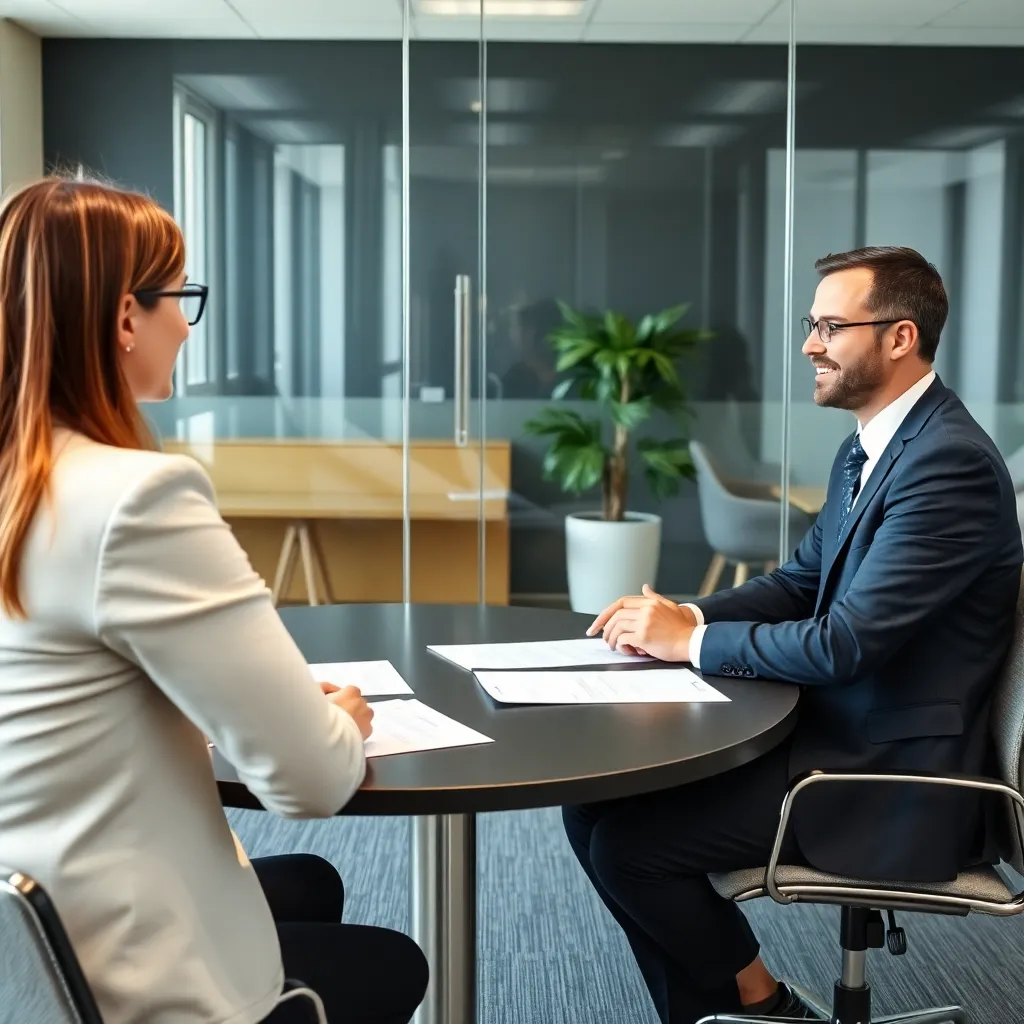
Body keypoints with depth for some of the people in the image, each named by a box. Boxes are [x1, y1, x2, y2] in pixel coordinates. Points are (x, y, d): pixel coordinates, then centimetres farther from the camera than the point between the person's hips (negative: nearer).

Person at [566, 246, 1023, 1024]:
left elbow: (845, 643, -26)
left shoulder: (950, 462, -21)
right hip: (836, 735, 10)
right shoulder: (870, 448, 10)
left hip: (893, 779, -10)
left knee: (626, 841, -14)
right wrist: (687, 614, -1)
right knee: (597, 800, 3)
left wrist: (691, 641, -15)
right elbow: (801, 581, 17)